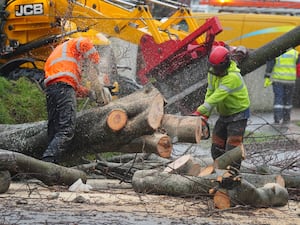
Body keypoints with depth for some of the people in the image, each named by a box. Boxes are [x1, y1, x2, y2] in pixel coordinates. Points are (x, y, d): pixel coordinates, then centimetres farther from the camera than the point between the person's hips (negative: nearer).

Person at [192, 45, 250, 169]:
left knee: (232, 149, -13)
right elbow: (210, 94, -4)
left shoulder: (232, 77, -29)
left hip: (238, 114, -8)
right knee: (217, 148, 10)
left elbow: (217, 96, -35)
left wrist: (200, 111, -40)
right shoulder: (213, 73, -3)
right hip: (224, 114, 8)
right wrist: (205, 115, -15)